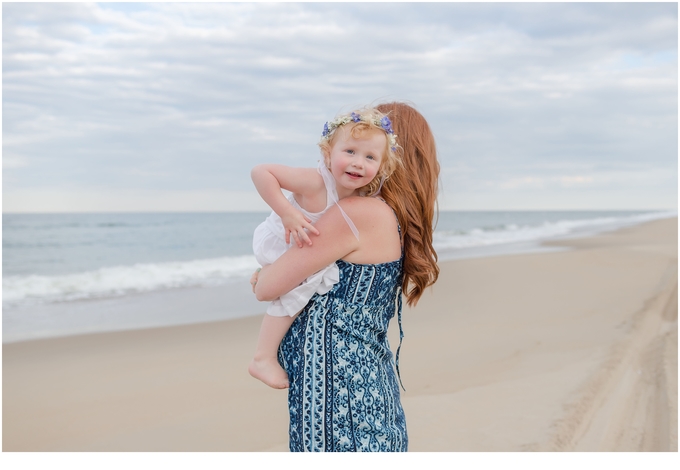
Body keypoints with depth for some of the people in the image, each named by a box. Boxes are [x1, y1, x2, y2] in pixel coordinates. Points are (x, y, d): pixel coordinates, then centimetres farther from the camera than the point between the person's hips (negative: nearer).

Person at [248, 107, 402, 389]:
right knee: (298, 287, -24)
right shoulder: (316, 181, -35)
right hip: (276, 245, -8)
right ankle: (263, 358, -13)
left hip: (301, 253, 8)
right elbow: (260, 172, -37)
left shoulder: (360, 196, -13)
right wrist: (287, 213, -41)